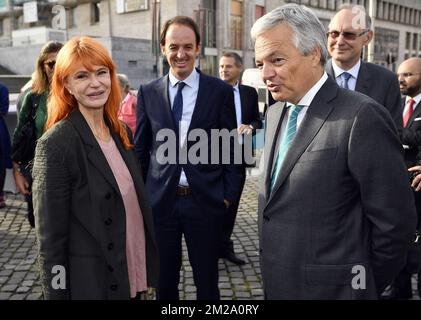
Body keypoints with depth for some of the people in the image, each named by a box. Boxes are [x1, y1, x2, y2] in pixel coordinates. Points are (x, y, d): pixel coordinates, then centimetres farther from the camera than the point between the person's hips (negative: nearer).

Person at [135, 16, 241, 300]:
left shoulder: (221, 91, -2)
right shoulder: (148, 93, 3)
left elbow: (230, 147, 2)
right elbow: (140, 149, 8)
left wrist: (229, 194, -2)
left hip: (206, 201, -1)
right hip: (160, 201, 2)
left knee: (207, 282, 14)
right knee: (164, 281, 17)